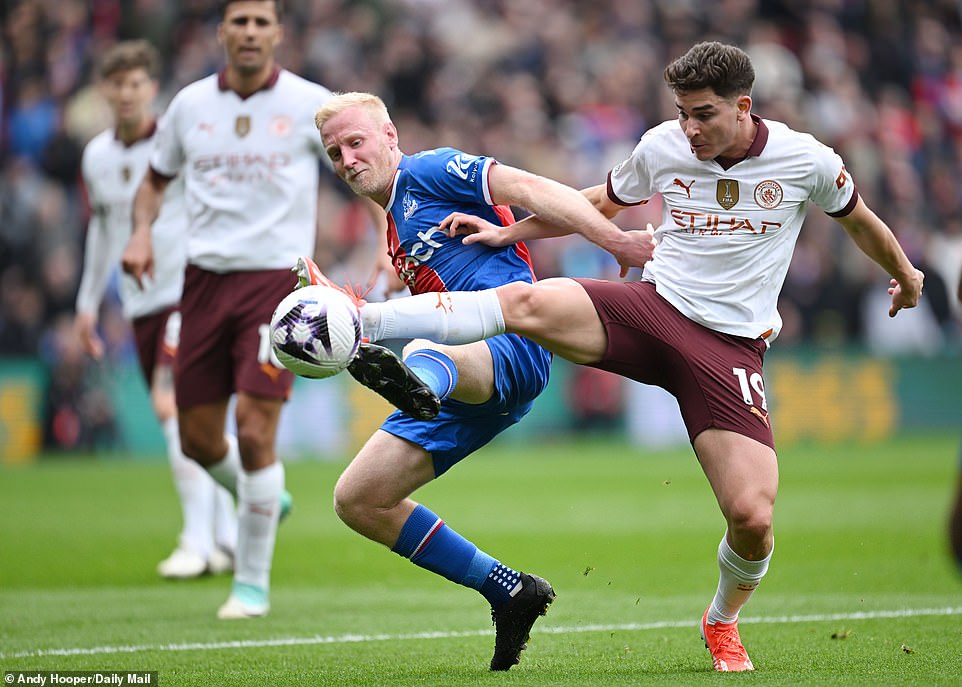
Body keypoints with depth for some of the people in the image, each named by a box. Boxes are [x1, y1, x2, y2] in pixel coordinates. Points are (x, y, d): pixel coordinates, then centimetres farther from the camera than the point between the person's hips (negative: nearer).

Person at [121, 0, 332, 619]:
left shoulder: (310, 104, -3)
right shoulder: (190, 104, 7)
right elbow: (156, 179, 21)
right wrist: (142, 232, 2)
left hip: (277, 278, -4)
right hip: (205, 279, 4)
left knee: (254, 431, -13)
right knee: (198, 438, 6)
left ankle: (253, 583, 0)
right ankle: (265, 502, 39)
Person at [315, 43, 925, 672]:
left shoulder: (807, 161, -4)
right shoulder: (662, 148, 2)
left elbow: (859, 220, 18)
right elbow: (600, 204, 22)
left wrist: (904, 275, 34)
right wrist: (506, 233, 17)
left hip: (731, 349, -1)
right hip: (652, 308, 1)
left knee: (753, 519, -14)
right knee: (526, 302, -28)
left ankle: (723, 620, 20)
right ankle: (358, 324, -37)